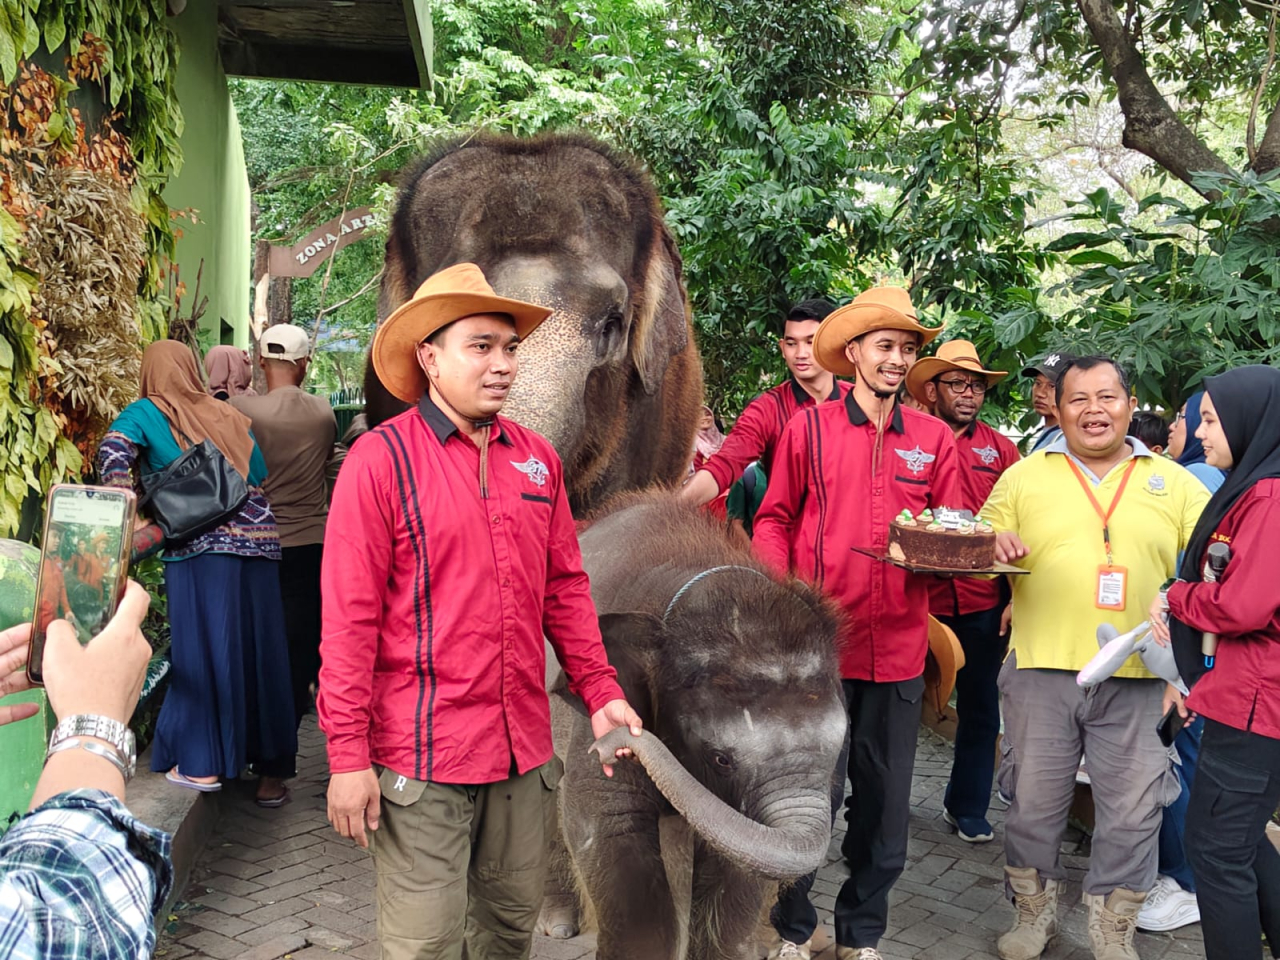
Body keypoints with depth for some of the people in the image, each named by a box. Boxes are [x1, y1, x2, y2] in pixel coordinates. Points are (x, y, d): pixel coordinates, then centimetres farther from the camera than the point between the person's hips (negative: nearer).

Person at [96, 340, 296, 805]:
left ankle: (202, 765, 11)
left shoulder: (147, 412, 8)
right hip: (260, 536, 4)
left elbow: (114, 449, -8)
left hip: (201, 541, -4)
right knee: (260, 653, 7)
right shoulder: (226, 414, 20)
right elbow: (259, 472, 15)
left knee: (203, 650, 4)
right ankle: (271, 773, 13)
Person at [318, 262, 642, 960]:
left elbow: (565, 587, 13)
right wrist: (347, 755, -13)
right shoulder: (380, 458, -9)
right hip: (423, 755, -5)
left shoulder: (537, 458, 7)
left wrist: (599, 691, 7)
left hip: (524, 746, 5)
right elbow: (349, 616, -11)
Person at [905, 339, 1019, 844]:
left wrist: (1017, 595, 1)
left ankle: (968, 807, 28)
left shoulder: (1000, 449, 8)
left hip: (983, 603, 3)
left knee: (980, 708, 12)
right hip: (918, 597, -3)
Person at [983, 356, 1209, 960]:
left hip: (1137, 679, 1)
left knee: (1132, 812, 6)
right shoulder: (1023, 477, 7)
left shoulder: (1176, 483, 8)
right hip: (1042, 669, 0)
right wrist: (995, 547, -16)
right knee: (1033, 802, 9)